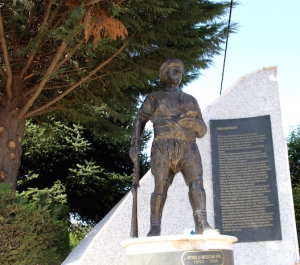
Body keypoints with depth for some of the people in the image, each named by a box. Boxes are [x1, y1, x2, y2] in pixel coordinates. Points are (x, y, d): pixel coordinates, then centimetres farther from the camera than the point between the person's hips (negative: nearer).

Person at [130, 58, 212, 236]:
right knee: (160, 186, -10)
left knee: (196, 181, -18)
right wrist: (135, 143, -3)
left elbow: (202, 131, 20)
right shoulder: (154, 98, 21)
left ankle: (202, 224, -28)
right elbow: (139, 120, 12)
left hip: (188, 148, 2)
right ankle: (155, 228, -4)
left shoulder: (190, 100, 26)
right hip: (163, 147, -1)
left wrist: (195, 123, -4)